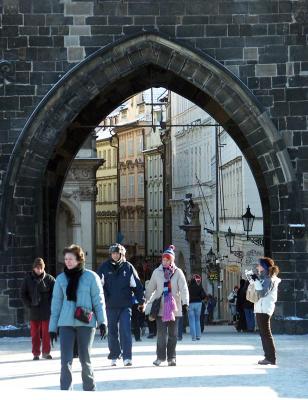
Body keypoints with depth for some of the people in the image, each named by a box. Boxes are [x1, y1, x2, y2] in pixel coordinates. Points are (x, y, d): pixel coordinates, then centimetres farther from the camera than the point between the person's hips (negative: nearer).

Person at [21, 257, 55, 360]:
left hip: (46, 311, -1)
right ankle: (36, 353, 12)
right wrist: (29, 305, -3)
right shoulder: (28, 279, 3)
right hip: (34, 311, 1)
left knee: (46, 333, 0)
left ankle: (46, 352, 11)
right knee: (35, 333, 5)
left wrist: (49, 305, -8)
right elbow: (23, 294, 7)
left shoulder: (49, 279, -1)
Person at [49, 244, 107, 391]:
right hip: (66, 324, 2)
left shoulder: (91, 277, 1)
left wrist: (102, 321, -6)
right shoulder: (61, 278, 8)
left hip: (86, 323, -2)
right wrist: (52, 327, 8)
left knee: (85, 359, 6)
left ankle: (89, 389, 23)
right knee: (66, 360, -7)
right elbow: (56, 304, 10)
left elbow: (99, 300, 1)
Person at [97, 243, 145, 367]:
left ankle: (127, 358, -8)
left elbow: (137, 285, 7)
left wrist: (141, 301, 4)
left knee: (126, 332, -8)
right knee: (112, 332, 9)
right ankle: (114, 357, 20)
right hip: (110, 306, 1)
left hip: (125, 305, -1)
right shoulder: (104, 268, 2)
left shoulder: (128, 267, 3)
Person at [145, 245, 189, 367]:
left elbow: (183, 288, -6)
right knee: (161, 333, -6)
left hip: (174, 307, 0)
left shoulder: (177, 272, 1)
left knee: (172, 334, 5)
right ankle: (160, 356, 4)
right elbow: (150, 288, 13)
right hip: (160, 307, 0)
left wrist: (185, 302, -17)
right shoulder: (157, 272, 7)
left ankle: (171, 357, 13)